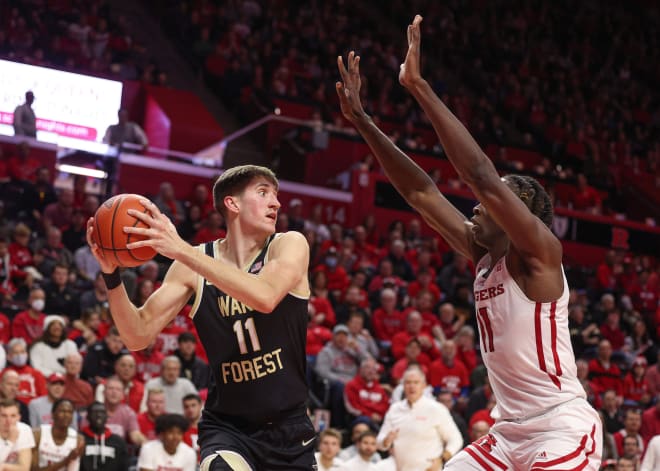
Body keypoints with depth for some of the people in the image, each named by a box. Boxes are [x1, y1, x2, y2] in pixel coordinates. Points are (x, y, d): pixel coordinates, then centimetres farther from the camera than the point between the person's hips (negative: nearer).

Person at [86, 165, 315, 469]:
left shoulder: (290, 245, -7)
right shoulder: (194, 262, -3)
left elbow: (265, 297, -29)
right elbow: (139, 336, -4)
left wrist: (182, 250, -33)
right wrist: (111, 273, -20)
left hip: (290, 427, 1)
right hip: (227, 426, -1)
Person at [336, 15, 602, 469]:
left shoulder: (539, 253, -12)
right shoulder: (484, 254, 10)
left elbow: (483, 178, -25)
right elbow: (422, 193, 10)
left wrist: (420, 87, -28)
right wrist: (362, 120, 7)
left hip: (564, 431, -9)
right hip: (510, 431, 9)